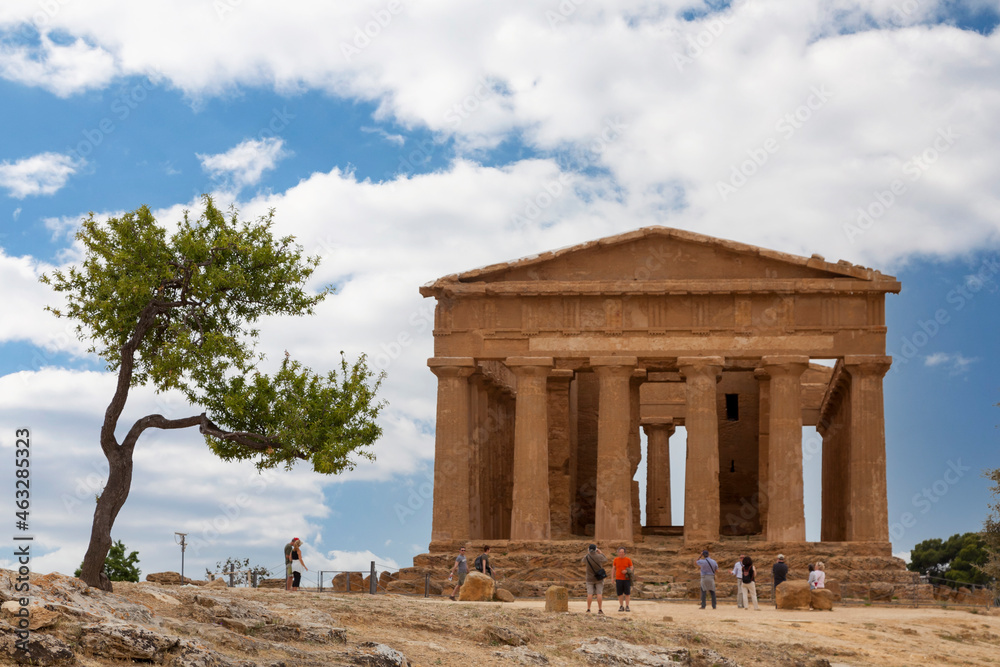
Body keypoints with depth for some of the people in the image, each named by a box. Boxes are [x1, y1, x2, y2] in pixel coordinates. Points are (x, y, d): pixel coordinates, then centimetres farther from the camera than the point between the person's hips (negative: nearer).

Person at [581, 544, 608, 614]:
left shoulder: (586, 557, -12)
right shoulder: (599, 556, -13)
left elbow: (583, 561, 14)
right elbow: (605, 560, 11)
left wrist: (588, 553, 24)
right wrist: (601, 552, 22)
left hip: (590, 578, 1)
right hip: (599, 578, -1)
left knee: (590, 594, 1)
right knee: (599, 594, -1)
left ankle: (588, 609, -4)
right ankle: (600, 610, -5)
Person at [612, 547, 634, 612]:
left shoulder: (628, 559, 0)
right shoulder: (616, 559, 5)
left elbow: (632, 568, 2)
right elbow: (614, 569, 10)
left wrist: (626, 571, -17)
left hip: (626, 579, -1)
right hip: (618, 579, 1)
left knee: (627, 593, -1)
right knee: (620, 593, 2)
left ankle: (627, 606, 5)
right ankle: (621, 606, 11)